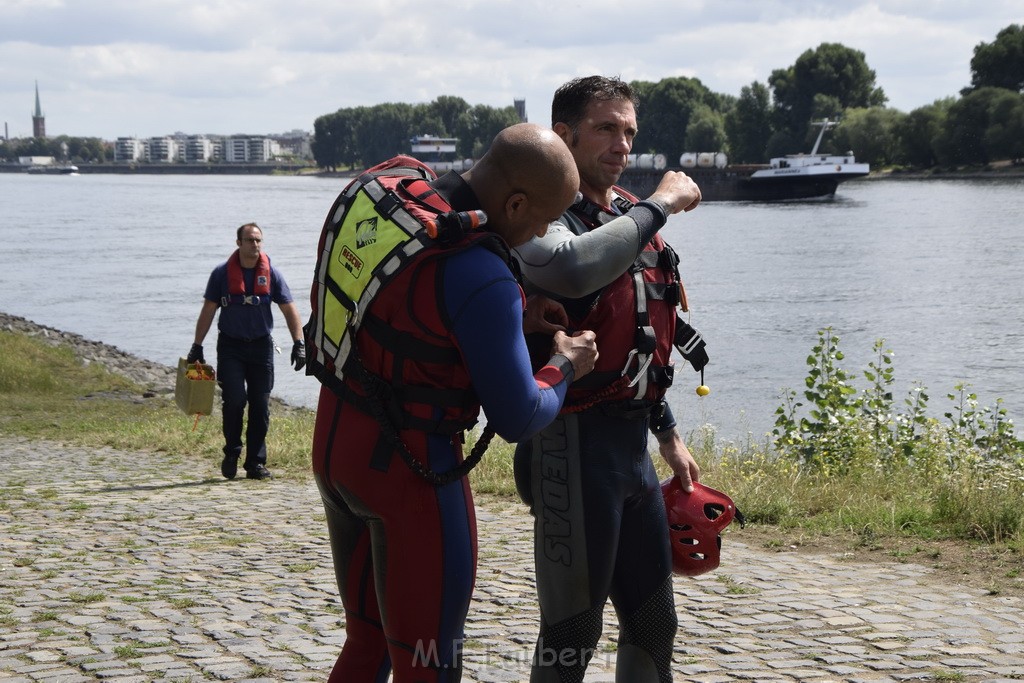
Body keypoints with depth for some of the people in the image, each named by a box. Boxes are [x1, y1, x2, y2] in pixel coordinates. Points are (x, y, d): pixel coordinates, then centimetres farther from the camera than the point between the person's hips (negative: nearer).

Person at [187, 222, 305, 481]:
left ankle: (256, 462, 9)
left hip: (261, 345, 2)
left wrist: (298, 343, -6)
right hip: (230, 345, -2)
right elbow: (208, 311, 5)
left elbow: (289, 309, 4)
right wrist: (197, 347, 3)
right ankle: (232, 452, 7)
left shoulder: (271, 274, 2)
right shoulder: (222, 273, 0)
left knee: (260, 405, 1)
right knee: (234, 399, -14)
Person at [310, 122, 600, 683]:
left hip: (334, 440, 9)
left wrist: (513, 319, 11)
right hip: (410, 467, -9)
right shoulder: (483, 279, -24)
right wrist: (564, 367, 1)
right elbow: (517, 420, -18)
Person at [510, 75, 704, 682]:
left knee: (654, 627, 16)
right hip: (575, 445, -8)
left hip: (632, 444, 8)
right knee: (572, 633, 0)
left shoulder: (629, 217, 15)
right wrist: (659, 206, -25)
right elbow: (572, 268, -37)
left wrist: (668, 433, 27)